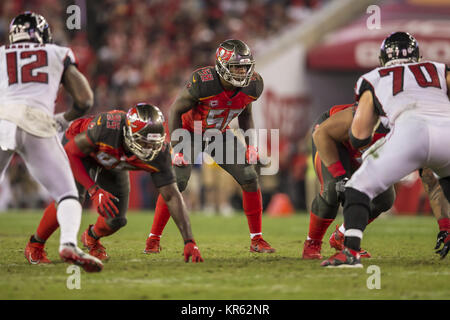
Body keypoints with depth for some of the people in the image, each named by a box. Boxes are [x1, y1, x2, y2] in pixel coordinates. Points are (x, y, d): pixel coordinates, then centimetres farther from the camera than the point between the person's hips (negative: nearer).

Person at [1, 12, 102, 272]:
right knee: (66, 194, 5)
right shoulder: (59, 55, 23)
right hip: (36, 124, -1)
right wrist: (64, 120, 37)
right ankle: (69, 244, -22)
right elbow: (85, 100, 20)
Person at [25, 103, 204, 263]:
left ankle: (92, 237, 32)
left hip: (112, 165, 4)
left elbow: (172, 196, -25)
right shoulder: (107, 127, -45)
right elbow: (70, 153, -32)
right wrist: (94, 190, -41)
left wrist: (189, 242, -29)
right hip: (79, 148, -4)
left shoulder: (159, 152, -33)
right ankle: (35, 245, -2)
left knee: (116, 220, -6)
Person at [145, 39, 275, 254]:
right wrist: (177, 147, -22)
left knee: (250, 179, -7)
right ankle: (153, 239, 0)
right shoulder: (202, 82, -33)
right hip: (191, 132, -4)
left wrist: (250, 144, -4)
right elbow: (175, 111, -19)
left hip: (219, 134, 4)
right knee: (176, 183, -15)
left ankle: (257, 239, 4)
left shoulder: (253, 85, -18)